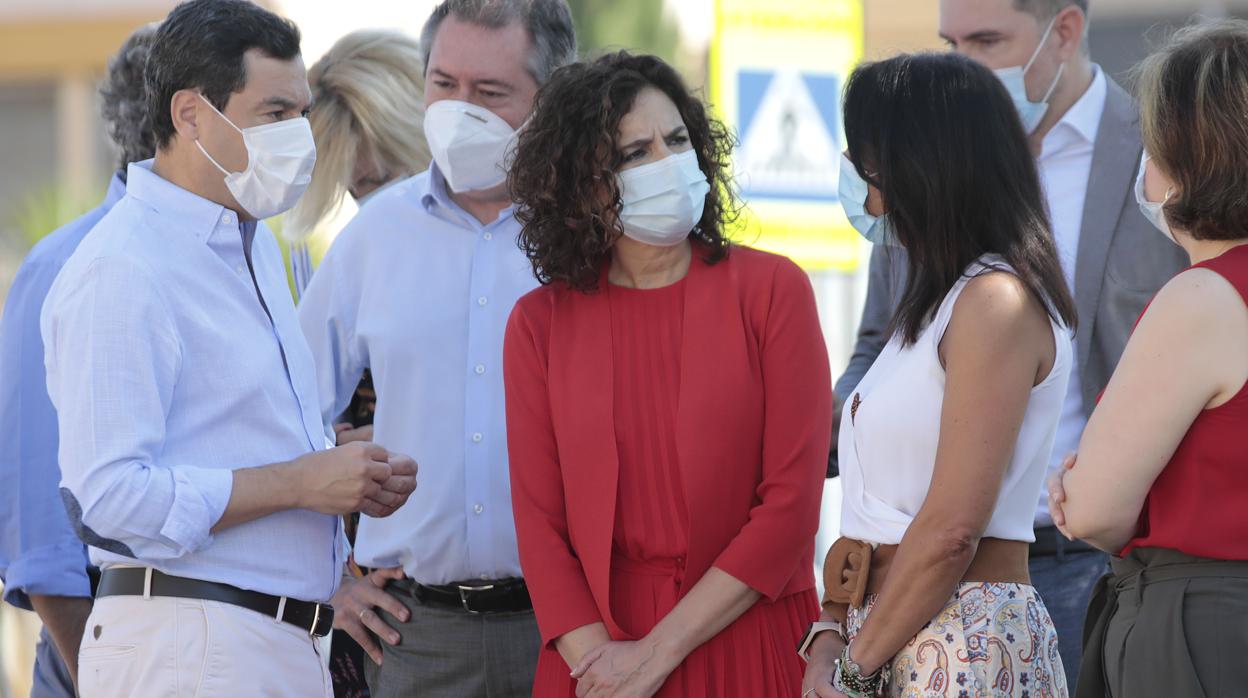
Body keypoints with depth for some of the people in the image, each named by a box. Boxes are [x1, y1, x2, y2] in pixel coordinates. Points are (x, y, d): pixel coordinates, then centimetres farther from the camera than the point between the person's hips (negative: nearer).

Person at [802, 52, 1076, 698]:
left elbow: (951, 531, -18)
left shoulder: (997, 304, -13)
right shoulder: (940, 301, 17)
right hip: (888, 637, 8)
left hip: (966, 645, -8)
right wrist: (831, 634, 1)